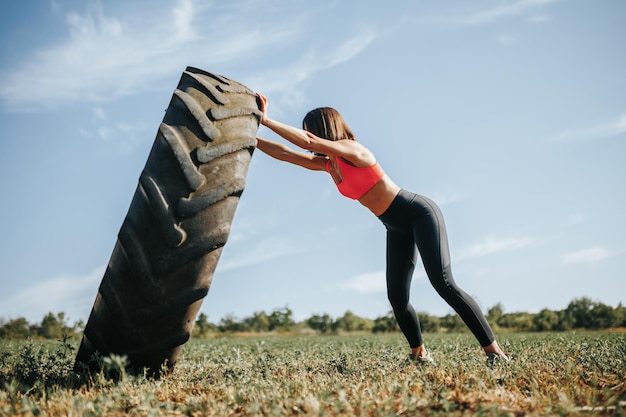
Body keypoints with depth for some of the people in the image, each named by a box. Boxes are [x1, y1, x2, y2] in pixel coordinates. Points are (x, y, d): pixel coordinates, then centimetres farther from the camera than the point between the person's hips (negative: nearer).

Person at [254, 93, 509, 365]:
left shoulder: (353, 150, -17)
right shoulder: (327, 164, 7)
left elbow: (309, 141, -31)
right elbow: (284, 153, 6)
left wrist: (265, 121, -27)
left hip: (420, 214, -9)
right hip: (398, 228, 9)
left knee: (444, 284, -16)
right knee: (396, 297, 2)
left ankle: (494, 351, -13)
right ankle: (420, 355, 16)